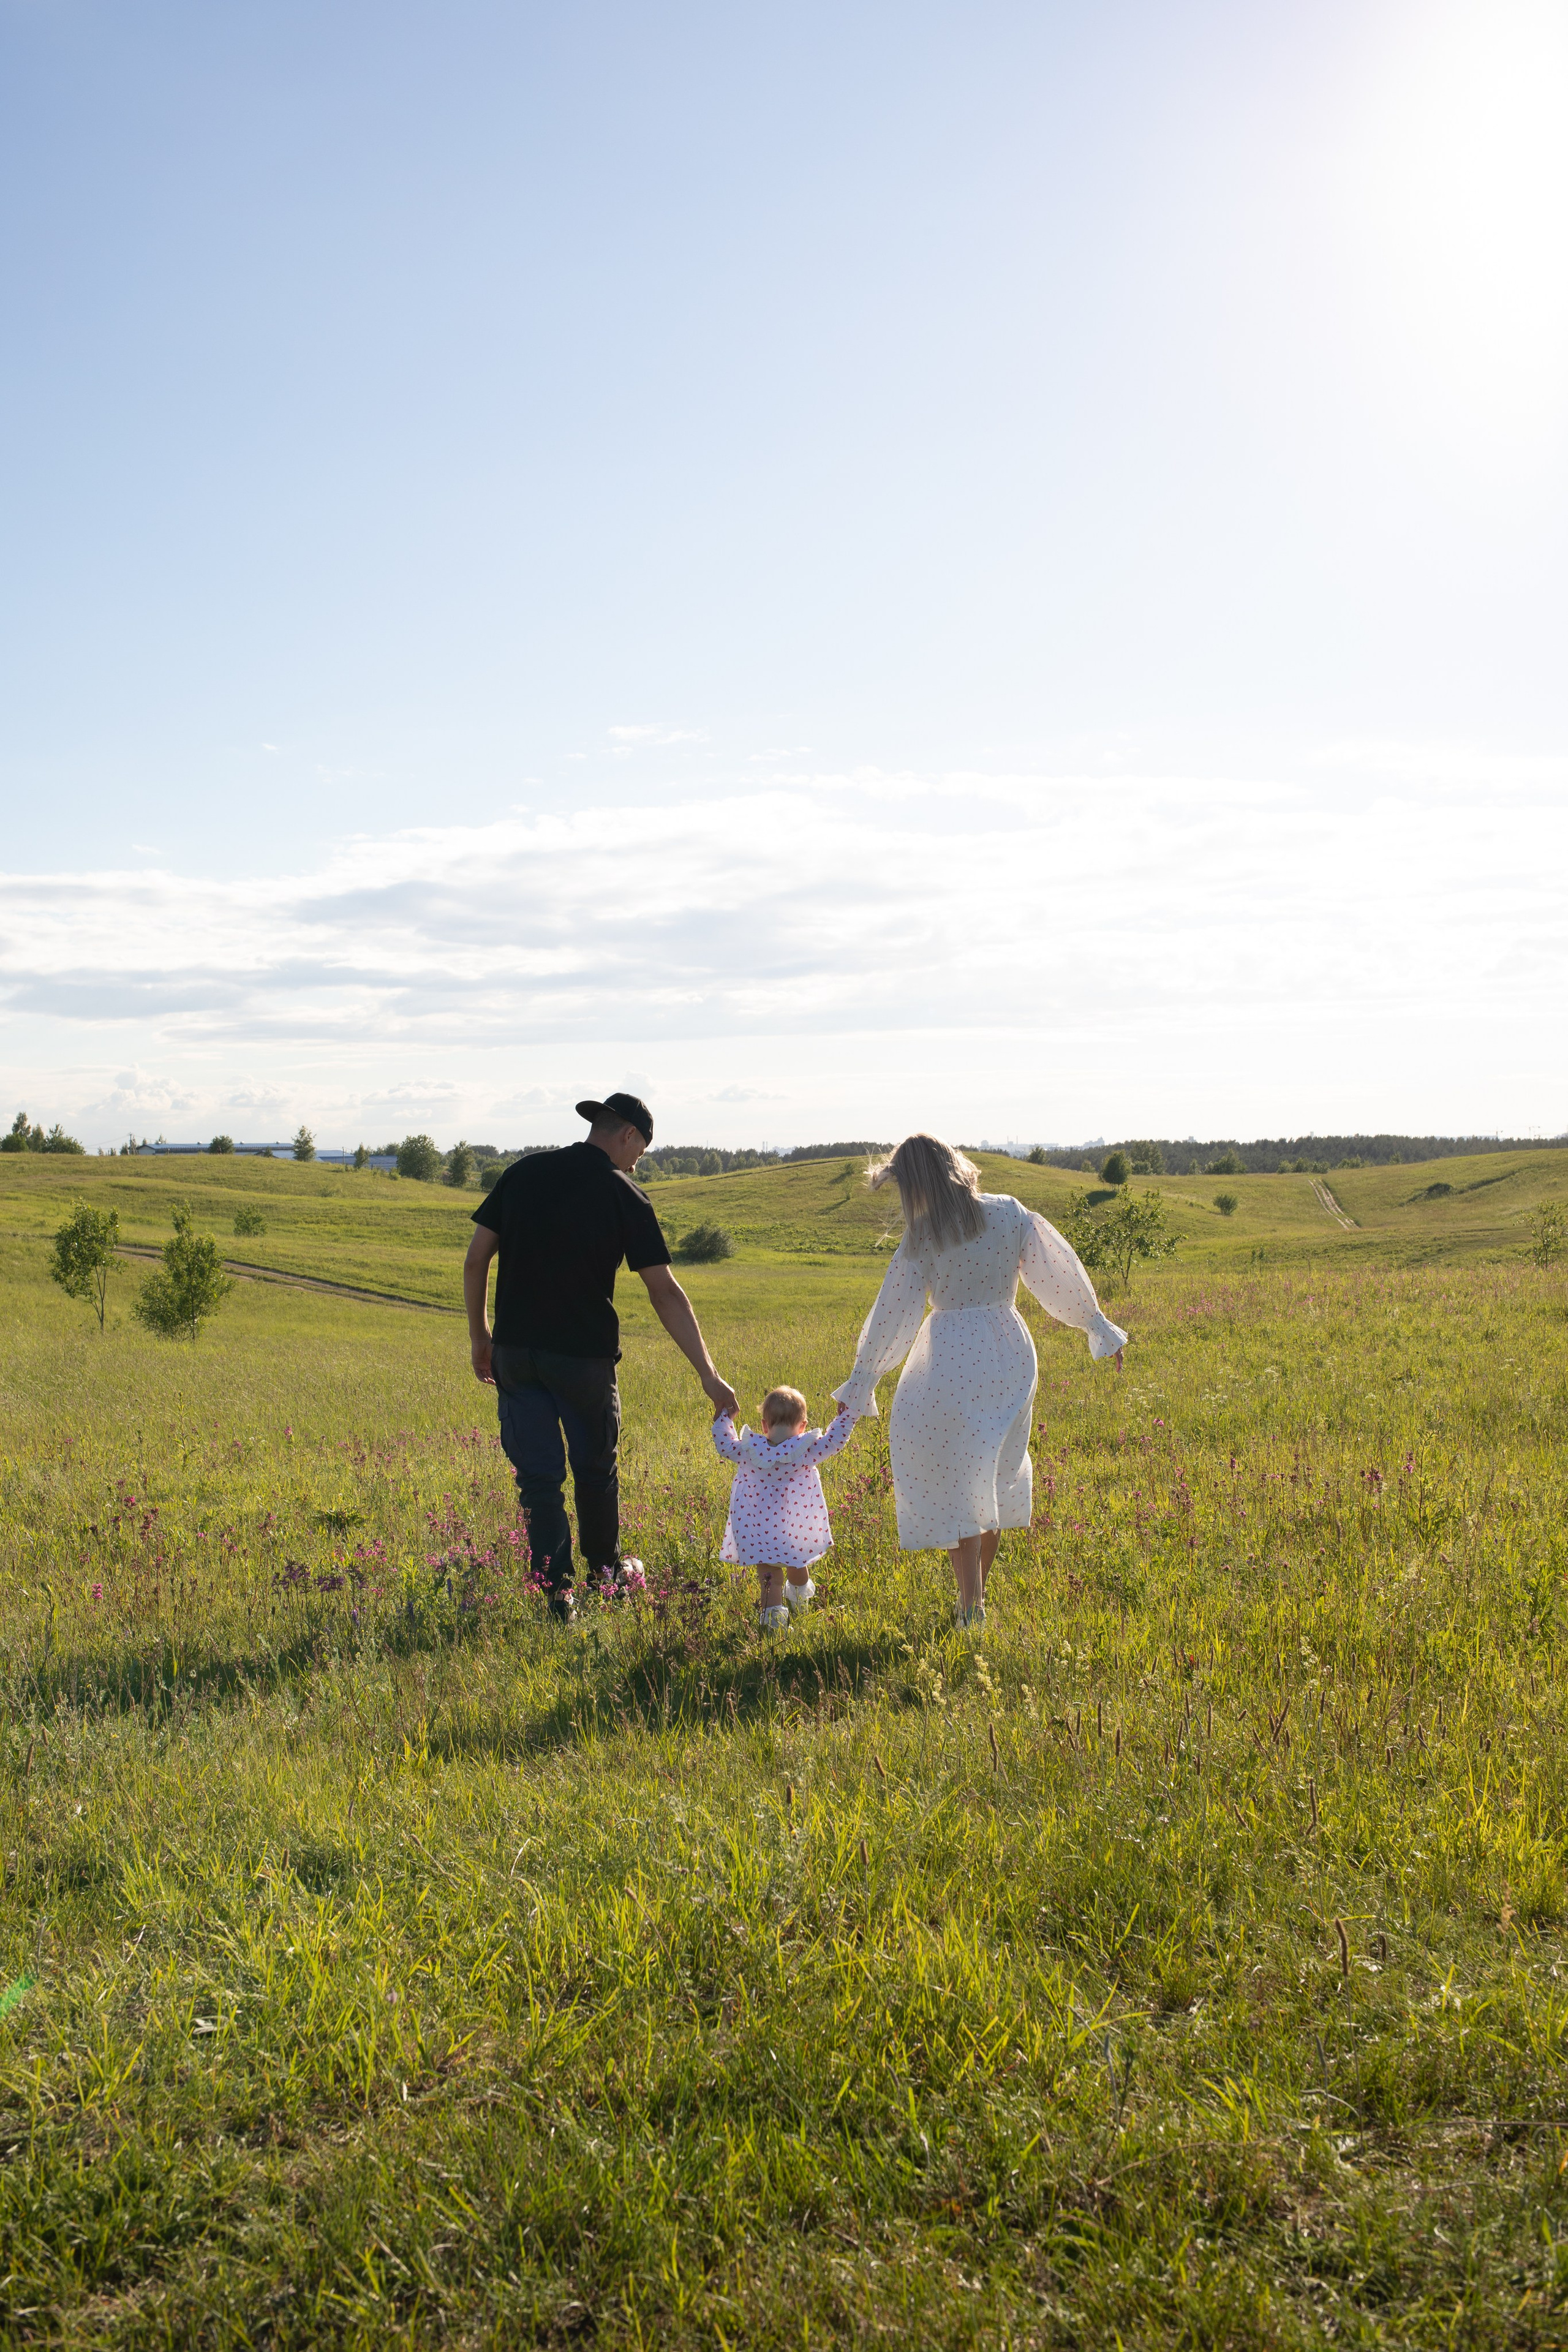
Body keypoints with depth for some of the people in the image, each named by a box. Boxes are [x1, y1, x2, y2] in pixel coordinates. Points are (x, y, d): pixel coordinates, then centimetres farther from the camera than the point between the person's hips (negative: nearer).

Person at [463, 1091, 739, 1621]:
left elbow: (475, 1261, 2)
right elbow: (665, 1293, -9)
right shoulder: (624, 1196, -6)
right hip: (582, 1356, -2)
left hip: (515, 1351, 2)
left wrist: (480, 1337, 14)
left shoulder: (525, 1171, 3)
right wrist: (709, 1376, -7)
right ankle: (605, 1571, 34)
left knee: (538, 1473, 7)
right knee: (595, 1466, 18)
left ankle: (555, 1592, 3)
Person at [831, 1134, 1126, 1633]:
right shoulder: (1010, 1213, 0)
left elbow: (894, 1313, -6)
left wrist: (862, 1380, 2)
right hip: (1010, 1350, 4)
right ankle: (976, 1596, 27)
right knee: (993, 1477, 19)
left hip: (952, 1358, -4)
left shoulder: (922, 1237, -10)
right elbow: (1060, 1274, 5)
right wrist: (1096, 1323, 18)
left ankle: (971, 1611, 2)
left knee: (955, 1483, 4)